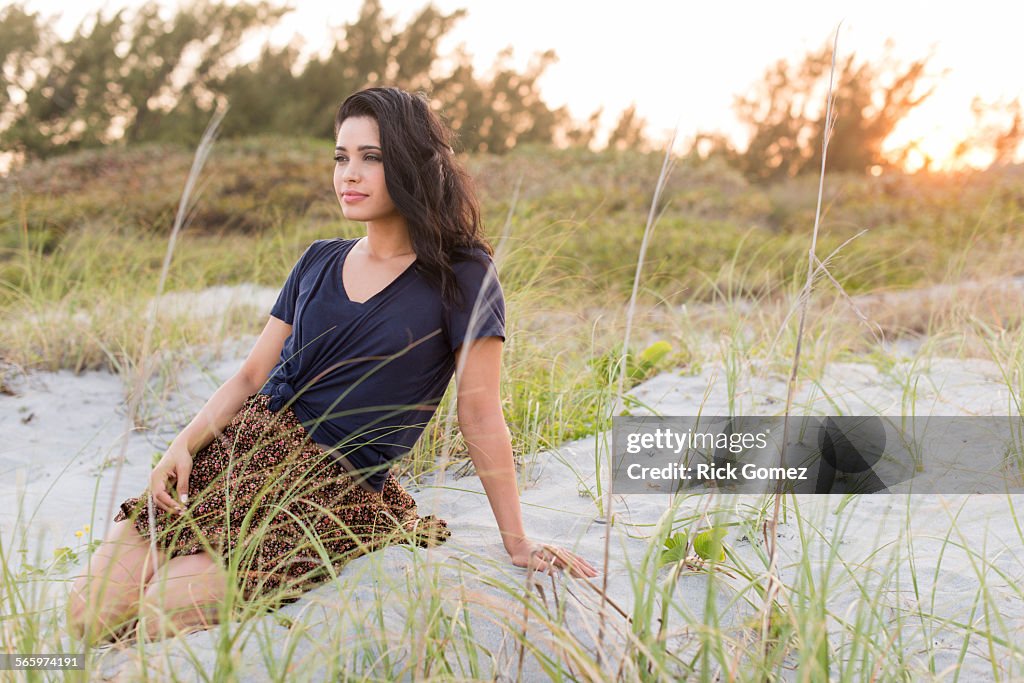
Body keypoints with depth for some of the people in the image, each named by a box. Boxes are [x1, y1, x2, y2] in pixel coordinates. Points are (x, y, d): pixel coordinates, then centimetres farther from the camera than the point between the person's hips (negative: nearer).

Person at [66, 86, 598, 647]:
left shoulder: (460, 277, -3)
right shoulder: (319, 262, 14)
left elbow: (480, 416, -2)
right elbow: (251, 375, 12)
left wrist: (518, 544, -1)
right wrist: (184, 444, -5)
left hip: (335, 488, -5)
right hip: (243, 448, 5)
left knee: (163, 619, -21)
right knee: (92, 611, -11)